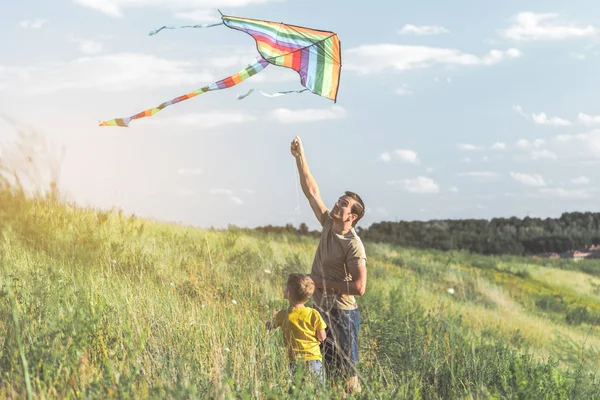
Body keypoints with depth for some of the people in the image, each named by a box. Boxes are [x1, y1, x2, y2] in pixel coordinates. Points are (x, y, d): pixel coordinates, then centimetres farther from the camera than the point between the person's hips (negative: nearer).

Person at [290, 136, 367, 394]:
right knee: (326, 372, 14)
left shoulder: (353, 245, -18)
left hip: (341, 314, -8)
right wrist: (300, 157, 1)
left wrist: (323, 283, -18)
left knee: (346, 373, -1)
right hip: (321, 311, 8)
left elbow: (359, 287, -24)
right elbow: (312, 192, 6)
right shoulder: (328, 225, 3)